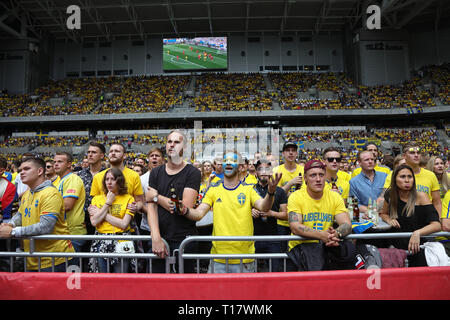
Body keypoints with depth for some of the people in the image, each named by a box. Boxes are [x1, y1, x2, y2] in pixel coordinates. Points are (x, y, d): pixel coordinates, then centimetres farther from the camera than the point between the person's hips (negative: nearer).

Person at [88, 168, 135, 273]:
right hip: (101, 243, 2)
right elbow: (94, 222, -4)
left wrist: (101, 214, -5)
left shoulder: (128, 198, 0)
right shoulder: (96, 199, 10)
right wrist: (108, 202, -3)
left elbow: (124, 224, -10)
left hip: (121, 243, -2)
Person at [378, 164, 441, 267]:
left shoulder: (421, 196, -6)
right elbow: (383, 213, 22)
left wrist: (417, 233, -31)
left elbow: (437, 225, -14)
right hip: (395, 244, 4)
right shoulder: (390, 195, 3)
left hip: (416, 247, -4)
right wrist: (389, 220, 0)